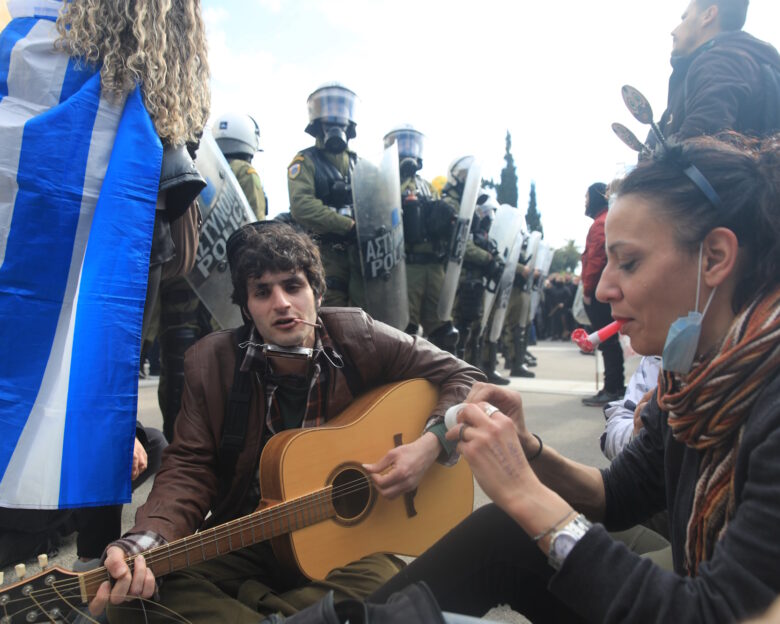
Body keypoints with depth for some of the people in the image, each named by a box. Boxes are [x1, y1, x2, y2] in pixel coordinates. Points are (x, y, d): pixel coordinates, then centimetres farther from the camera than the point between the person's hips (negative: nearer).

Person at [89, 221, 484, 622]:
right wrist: (143, 544, -27)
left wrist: (430, 444, -18)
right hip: (246, 542, 1)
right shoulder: (211, 361, -6)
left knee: (385, 589, -34)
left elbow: (463, 378, 0)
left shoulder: (357, 336, -8)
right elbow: (190, 467, -8)